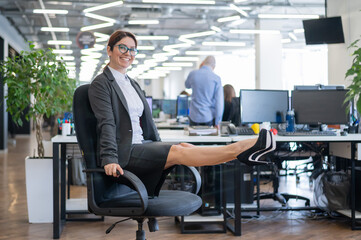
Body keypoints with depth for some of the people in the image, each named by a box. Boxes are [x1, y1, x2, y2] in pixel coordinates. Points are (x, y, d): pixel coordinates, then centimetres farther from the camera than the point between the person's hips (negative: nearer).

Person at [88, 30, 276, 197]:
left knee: (184, 147, -18)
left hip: (142, 146, 7)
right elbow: (106, 124, -15)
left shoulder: (132, 84, 22)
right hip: (123, 153, -7)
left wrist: (160, 149, 11)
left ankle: (240, 151, -33)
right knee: (177, 152, -25)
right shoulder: (100, 84, -3)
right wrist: (110, 160, -25)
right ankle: (238, 150, -36)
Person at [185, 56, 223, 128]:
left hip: (194, 117, 2)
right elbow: (219, 101, -10)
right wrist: (217, 122, -5)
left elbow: (187, 85, 24)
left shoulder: (192, 74, 0)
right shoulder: (216, 78, -7)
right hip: (209, 117, -2)